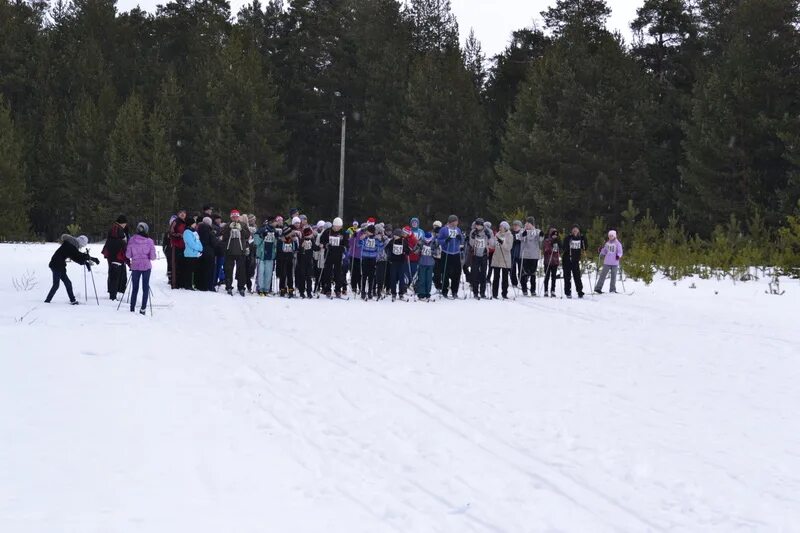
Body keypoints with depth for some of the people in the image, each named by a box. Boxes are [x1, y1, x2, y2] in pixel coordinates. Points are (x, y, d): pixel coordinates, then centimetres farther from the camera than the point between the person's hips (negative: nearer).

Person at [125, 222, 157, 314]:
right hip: (146, 266, -1)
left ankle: (132, 308, 13)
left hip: (135, 266, 1)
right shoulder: (149, 241, -10)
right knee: (145, 287, 10)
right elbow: (153, 257, -9)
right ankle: (143, 308, 4)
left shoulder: (132, 240, -7)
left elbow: (128, 255, -4)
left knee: (135, 288, 14)